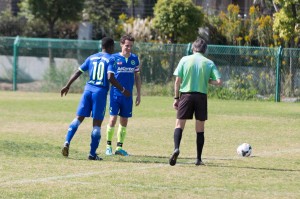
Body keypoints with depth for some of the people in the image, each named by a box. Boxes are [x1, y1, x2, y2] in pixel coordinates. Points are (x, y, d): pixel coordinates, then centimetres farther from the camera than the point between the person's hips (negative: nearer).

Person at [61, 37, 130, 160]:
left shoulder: (91, 58, 13)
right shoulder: (110, 59, -2)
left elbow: (78, 72, 14)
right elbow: (110, 77, -14)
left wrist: (67, 86, 22)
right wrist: (122, 90, -6)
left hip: (88, 90, 4)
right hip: (100, 92, -4)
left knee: (79, 118, 6)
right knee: (97, 123, 1)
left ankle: (67, 142, -14)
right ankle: (92, 154, 0)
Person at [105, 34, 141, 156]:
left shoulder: (134, 59, 7)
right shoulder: (114, 58, -4)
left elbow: (137, 77, 13)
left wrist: (138, 95, 10)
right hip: (115, 94, -4)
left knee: (124, 121, 6)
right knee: (113, 119, -7)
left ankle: (119, 147, 13)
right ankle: (108, 146, 4)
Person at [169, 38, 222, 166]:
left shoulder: (185, 60, 3)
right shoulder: (209, 63, 4)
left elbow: (178, 80, -1)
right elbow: (219, 81, -5)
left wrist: (176, 98, 5)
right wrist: (208, 80, 13)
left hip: (186, 94, -1)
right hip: (201, 96, 1)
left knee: (179, 124, 2)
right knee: (200, 128, 9)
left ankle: (176, 148, -24)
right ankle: (198, 159, 9)